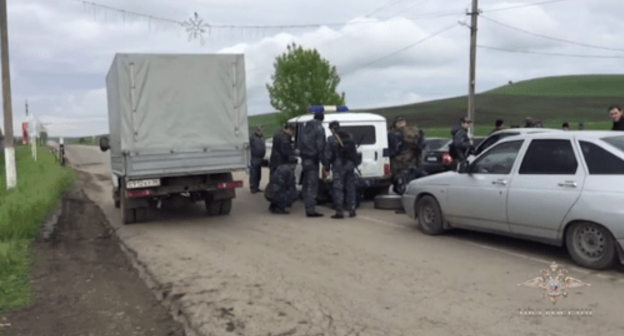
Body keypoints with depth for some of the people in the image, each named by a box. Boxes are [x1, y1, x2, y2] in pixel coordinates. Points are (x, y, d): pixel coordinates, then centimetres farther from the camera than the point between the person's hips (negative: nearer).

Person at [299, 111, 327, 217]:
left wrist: (303, 159, 17)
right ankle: (310, 210, -11)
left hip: (305, 158, 8)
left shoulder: (306, 127, 16)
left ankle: (308, 208, 20)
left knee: (307, 184, 14)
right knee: (312, 185, -8)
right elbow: (320, 146, -15)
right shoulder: (319, 128, -9)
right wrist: (324, 161, -13)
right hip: (313, 160, -8)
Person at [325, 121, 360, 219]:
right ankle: (352, 209, 14)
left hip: (338, 166, -5)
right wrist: (355, 162, 23)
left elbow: (328, 154, -8)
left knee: (338, 188, -2)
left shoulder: (331, 139, -7)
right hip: (350, 165, 5)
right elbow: (354, 151, 14)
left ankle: (340, 211, -7)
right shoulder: (349, 137, 9)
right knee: (350, 187, 12)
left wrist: (327, 165, 2)